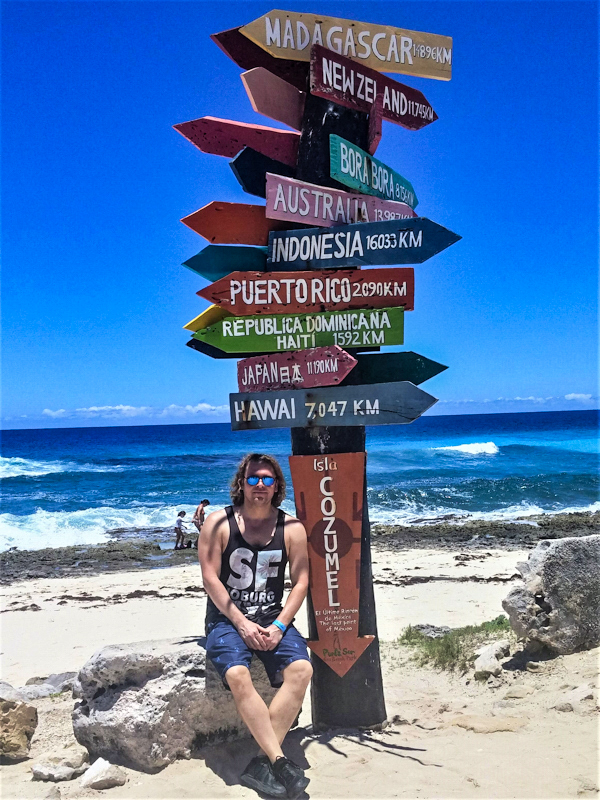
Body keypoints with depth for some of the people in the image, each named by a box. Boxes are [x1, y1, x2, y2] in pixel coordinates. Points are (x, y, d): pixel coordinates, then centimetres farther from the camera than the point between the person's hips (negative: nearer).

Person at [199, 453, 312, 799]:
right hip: (227, 618, -2)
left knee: (301, 668, -26)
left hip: (274, 618, 2)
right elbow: (210, 579, -6)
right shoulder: (218, 522, -2)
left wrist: (279, 626, -11)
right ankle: (280, 763, -28)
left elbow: (301, 583, 2)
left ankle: (262, 764, -22)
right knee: (237, 674, -32)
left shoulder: (292, 528, 3)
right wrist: (242, 624, -14)